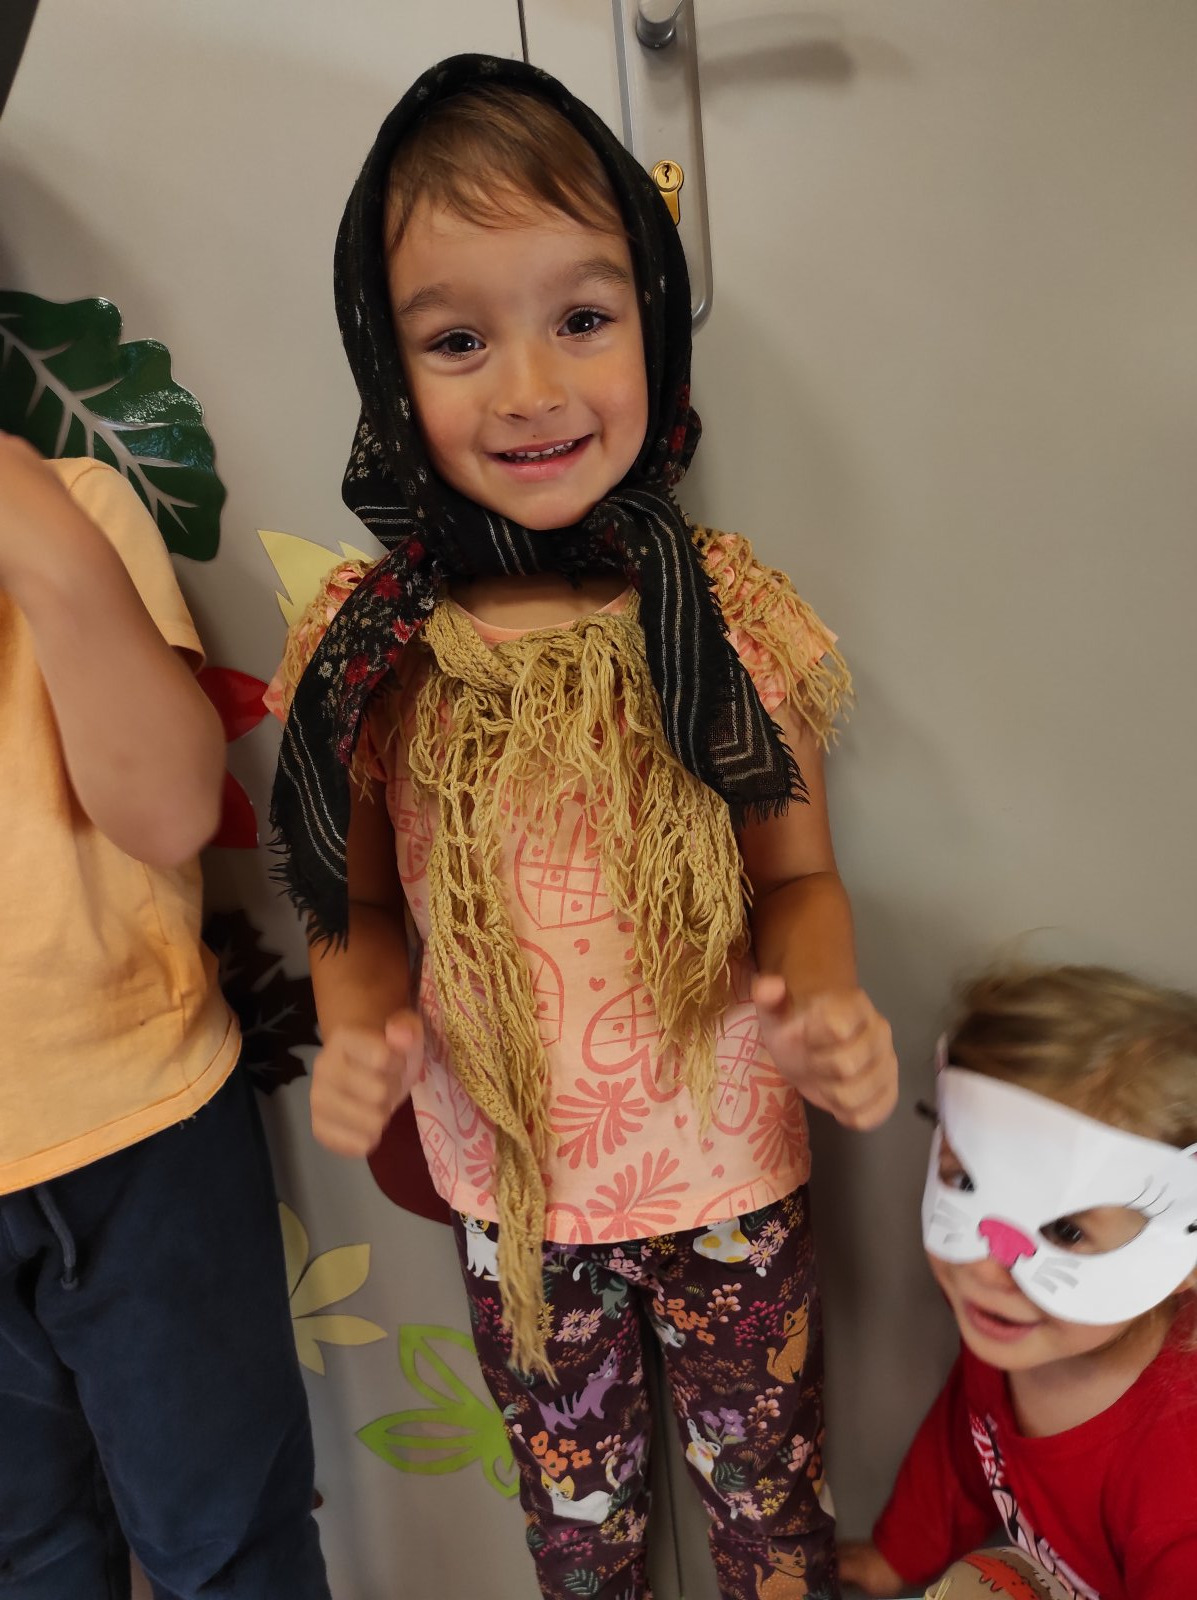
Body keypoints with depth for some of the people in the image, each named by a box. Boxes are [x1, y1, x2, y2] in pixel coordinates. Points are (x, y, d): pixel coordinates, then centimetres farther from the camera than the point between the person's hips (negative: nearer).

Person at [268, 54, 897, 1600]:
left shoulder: (730, 618, -13)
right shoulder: (369, 653, -12)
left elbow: (795, 875, -4)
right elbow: (362, 902, -1)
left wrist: (824, 1006, -23)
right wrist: (361, 1033, -20)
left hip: (732, 1168, -1)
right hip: (510, 1186, 1)